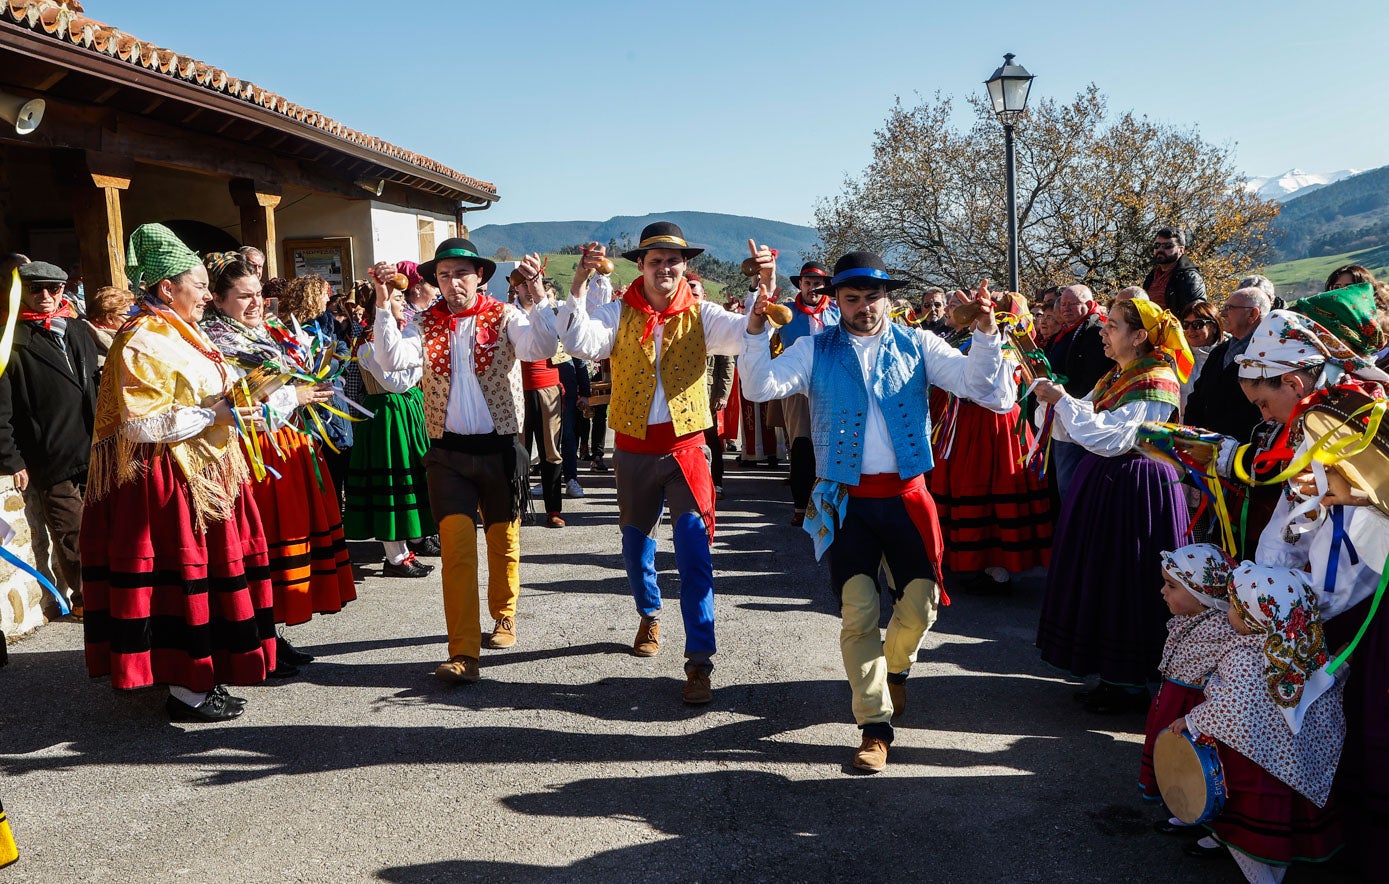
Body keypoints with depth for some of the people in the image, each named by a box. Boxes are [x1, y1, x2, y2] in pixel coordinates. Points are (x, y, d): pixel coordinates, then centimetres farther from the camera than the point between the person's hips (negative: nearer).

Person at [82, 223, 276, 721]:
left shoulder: (180, 335, 16)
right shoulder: (143, 343, -14)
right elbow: (141, 423, -22)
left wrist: (236, 400, 12)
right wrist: (213, 413, -23)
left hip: (203, 476, 10)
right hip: (170, 481, -10)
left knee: (204, 575, 13)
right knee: (183, 576, -4)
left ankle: (198, 676, 24)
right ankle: (185, 691, 6)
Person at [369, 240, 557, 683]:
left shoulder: (505, 316, -2)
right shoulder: (426, 323, 4)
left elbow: (540, 349, -20)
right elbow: (392, 359, -12)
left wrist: (535, 299, -32)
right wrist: (383, 304, -21)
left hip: (500, 447, 0)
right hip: (448, 452, 1)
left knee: (503, 540, 14)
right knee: (456, 546, -8)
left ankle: (504, 616, 38)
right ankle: (463, 651, -7)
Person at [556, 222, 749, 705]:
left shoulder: (700, 315, -2)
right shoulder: (619, 313, -2)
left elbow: (749, 334, -16)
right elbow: (579, 342, -19)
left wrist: (766, 287, -30)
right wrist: (580, 283, -29)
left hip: (685, 448, -2)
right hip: (634, 449, 2)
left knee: (695, 552, -11)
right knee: (636, 540, 19)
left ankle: (699, 661, -6)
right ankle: (649, 616, 47)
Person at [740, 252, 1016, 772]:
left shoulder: (916, 345, 6)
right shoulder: (816, 350, 4)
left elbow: (976, 384, -3)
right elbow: (761, 387, -10)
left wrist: (985, 334, -19)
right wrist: (756, 332, -24)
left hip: (905, 495, 1)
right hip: (847, 500, -1)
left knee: (920, 603, 1)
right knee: (858, 611, -3)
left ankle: (895, 668, 36)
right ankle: (875, 726, 9)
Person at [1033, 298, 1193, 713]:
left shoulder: (1156, 381, -14)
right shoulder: (1113, 378, 13)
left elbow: (1111, 437, -24)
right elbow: (1072, 430, 11)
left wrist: (1063, 400, -20)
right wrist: (1054, 401, -6)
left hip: (1135, 488, -9)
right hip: (1101, 480, 9)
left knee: (1127, 585, -2)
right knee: (1102, 578, 13)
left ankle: (1133, 685, 11)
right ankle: (1114, 677, 25)